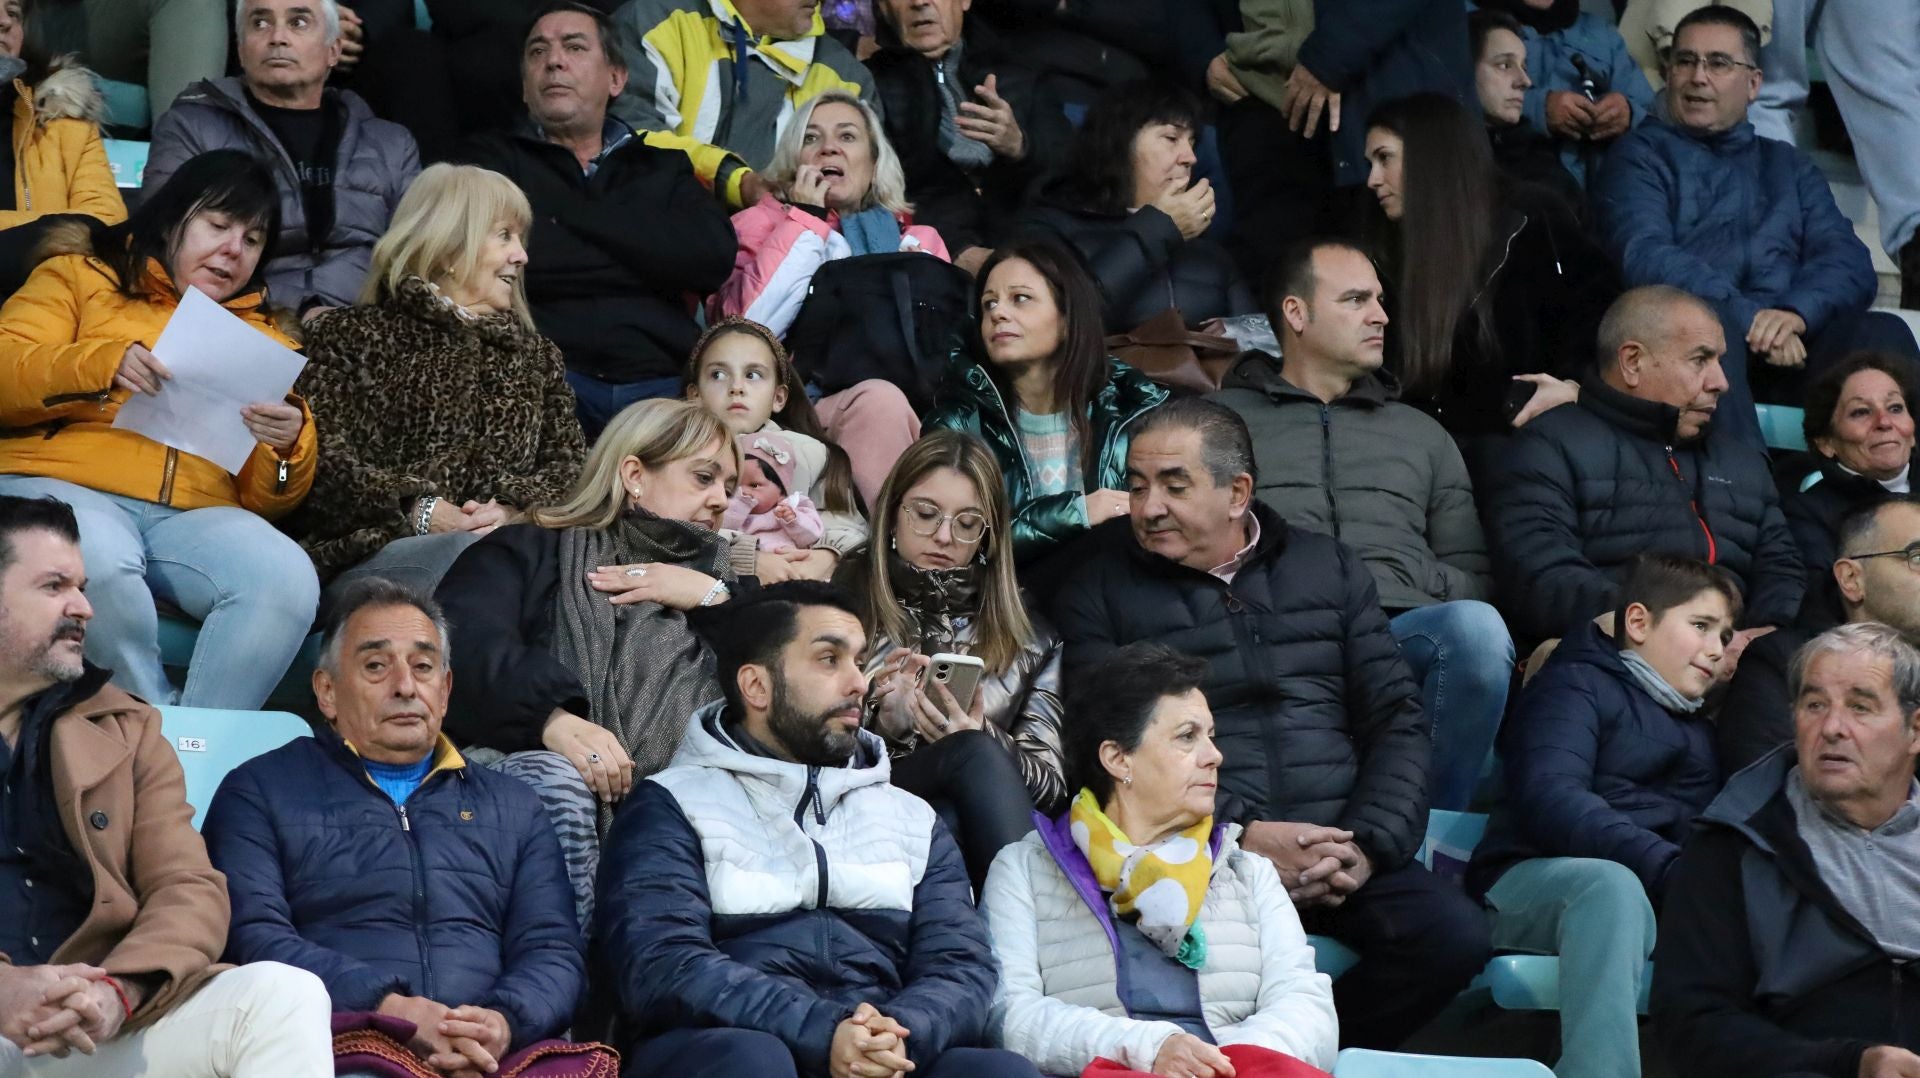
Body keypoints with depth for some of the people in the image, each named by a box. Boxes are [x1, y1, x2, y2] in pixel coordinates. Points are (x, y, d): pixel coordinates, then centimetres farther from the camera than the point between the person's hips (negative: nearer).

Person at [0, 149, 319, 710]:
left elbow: (267, 500, 18)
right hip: (59, 486, -3)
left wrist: (287, 445, -5)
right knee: (98, 561, -38)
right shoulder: (80, 279, 18)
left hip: (194, 516, 3)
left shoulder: (263, 334, 25)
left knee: (288, 579, -30)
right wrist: (103, 364, -16)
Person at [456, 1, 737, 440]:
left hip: (660, 383, 1)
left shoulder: (662, 167, 23)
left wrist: (575, 214, 1)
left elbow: (714, 256, 2)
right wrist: (645, 259, 0)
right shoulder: (492, 158, 16)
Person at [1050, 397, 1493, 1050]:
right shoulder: (1100, 587, 8)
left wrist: (1369, 844, -6)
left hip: (1338, 845, 4)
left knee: (1453, 934, -24)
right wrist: (1242, 838, -15)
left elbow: (1398, 718, 12)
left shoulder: (1329, 569, 17)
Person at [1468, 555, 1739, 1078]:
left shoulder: (1700, 729, 30)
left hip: (1665, 899, 6)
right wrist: (1669, 868, -24)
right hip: (1534, 882, -6)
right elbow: (1550, 798, -12)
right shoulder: (1578, 684, 7)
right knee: (1610, 885, -39)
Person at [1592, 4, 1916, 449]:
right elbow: (1645, 258, -3)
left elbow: (1851, 264, 13)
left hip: (1792, 343, 4)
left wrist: (1796, 314, -12)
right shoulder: (1641, 155, 17)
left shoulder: (1790, 167, 30)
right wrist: (1749, 318, -18)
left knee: (1882, 334, -26)